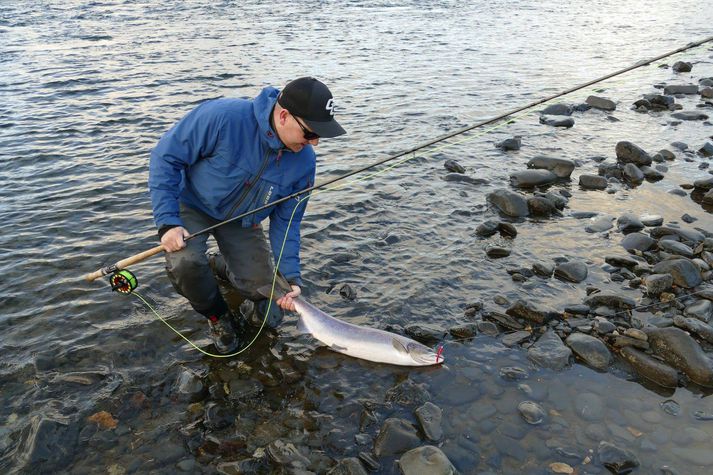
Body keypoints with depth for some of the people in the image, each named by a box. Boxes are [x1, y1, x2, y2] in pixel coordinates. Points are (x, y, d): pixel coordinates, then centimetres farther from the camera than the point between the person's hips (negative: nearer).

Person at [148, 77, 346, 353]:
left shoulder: (304, 161, -20)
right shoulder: (222, 117, -36)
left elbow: (286, 220, -8)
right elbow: (166, 157, -25)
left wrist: (290, 276, -17)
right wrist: (168, 223, -31)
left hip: (241, 219, 4)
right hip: (192, 204, -4)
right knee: (184, 263, -32)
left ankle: (221, 266, 32)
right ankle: (217, 316, -1)